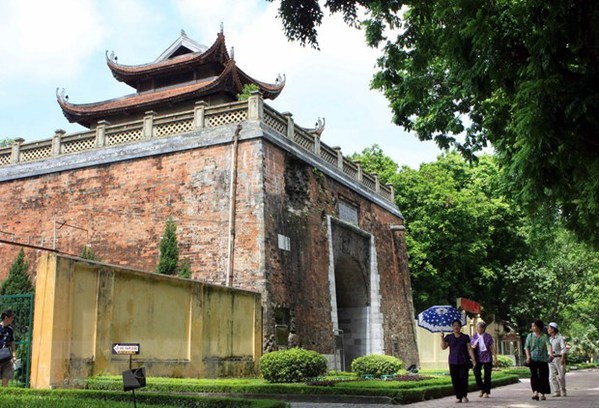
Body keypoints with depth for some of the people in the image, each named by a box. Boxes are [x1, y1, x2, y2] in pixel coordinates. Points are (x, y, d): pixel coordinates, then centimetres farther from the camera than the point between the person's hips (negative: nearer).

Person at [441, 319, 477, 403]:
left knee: (463, 379, -7)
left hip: (464, 361, -1)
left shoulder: (465, 337, 7)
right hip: (453, 362, 1)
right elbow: (443, 347, -1)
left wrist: (473, 359, 0)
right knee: (455, 380, -3)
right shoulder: (449, 337, 8)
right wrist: (442, 338, -13)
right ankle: (458, 397, 5)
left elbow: (469, 349, 6)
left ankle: (464, 396, 9)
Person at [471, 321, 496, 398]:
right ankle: (482, 389, 7)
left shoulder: (488, 336, 0)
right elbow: (471, 346, 15)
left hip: (487, 358, -2)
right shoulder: (474, 336, 7)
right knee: (476, 373, -12)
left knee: (487, 375, 2)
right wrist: (473, 347, -8)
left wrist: (494, 356, -6)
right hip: (477, 358, 2)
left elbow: (492, 347, 1)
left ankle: (486, 392, 13)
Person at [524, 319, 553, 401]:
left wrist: (551, 354, -29)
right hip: (533, 359, 0)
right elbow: (526, 347, 7)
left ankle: (542, 394, 14)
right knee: (534, 375, -12)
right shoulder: (530, 336, 7)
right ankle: (535, 392, -17)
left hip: (543, 359, 0)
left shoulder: (545, 336, 3)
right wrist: (528, 356, -8)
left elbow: (549, 345, -11)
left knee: (543, 377, 3)